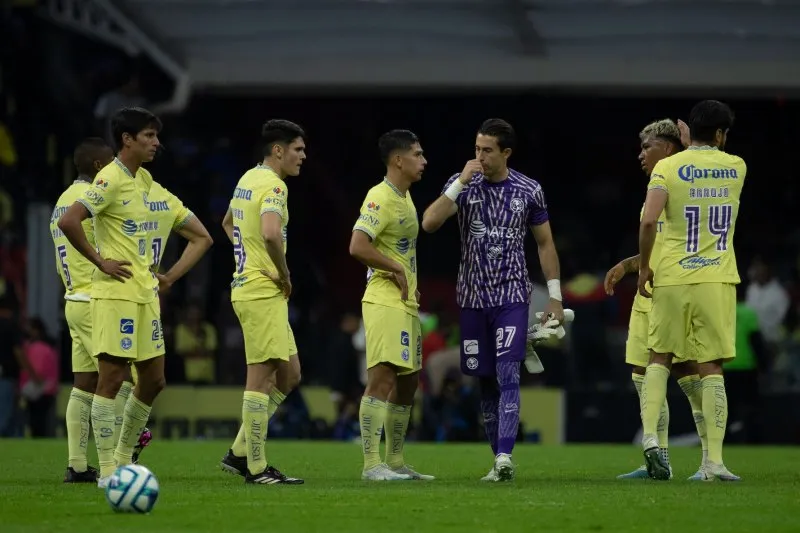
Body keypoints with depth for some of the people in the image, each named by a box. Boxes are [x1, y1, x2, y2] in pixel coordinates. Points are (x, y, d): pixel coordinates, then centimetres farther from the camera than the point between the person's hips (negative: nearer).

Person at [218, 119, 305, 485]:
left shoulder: (248, 179, 16)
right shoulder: (273, 185, -14)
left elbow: (228, 223, 32)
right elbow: (271, 234, -32)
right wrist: (285, 275, -17)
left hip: (246, 286, 10)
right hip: (263, 292, -10)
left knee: (289, 374, 14)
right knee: (261, 376, -6)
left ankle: (240, 453, 15)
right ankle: (256, 468, -3)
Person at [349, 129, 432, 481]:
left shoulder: (404, 198, 16)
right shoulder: (380, 198, -14)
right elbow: (358, 246, -24)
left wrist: (410, 285, 15)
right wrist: (396, 271, -16)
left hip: (406, 304, 10)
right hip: (385, 303, -10)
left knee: (407, 383, 13)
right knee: (382, 379, -14)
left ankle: (395, 462, 20)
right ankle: (372, 464, -15)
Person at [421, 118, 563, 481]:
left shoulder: (528, 191, 0)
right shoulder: (462, 184, 0)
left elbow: (545, 243, 8)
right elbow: (429, 223, -14)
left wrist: (555, 295, 3)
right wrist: (461, 183, -21)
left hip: (512, 297, -2)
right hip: (473, 298, 2)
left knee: (507, 375, -15)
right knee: (486, 381, 6)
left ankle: (504, 457, -23)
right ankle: (499, 461, 14)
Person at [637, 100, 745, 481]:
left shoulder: (668, 168, -3)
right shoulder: (736, 168, 4)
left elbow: (649, 221, -13)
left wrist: (643, 267, -2)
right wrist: (692, 141, 32)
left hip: (671, 279, 0)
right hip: (717, 279, 0)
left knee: (659, 359, 15)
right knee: (711, 369, 1)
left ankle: (650, 436, -4)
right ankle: (714, 461, -2)